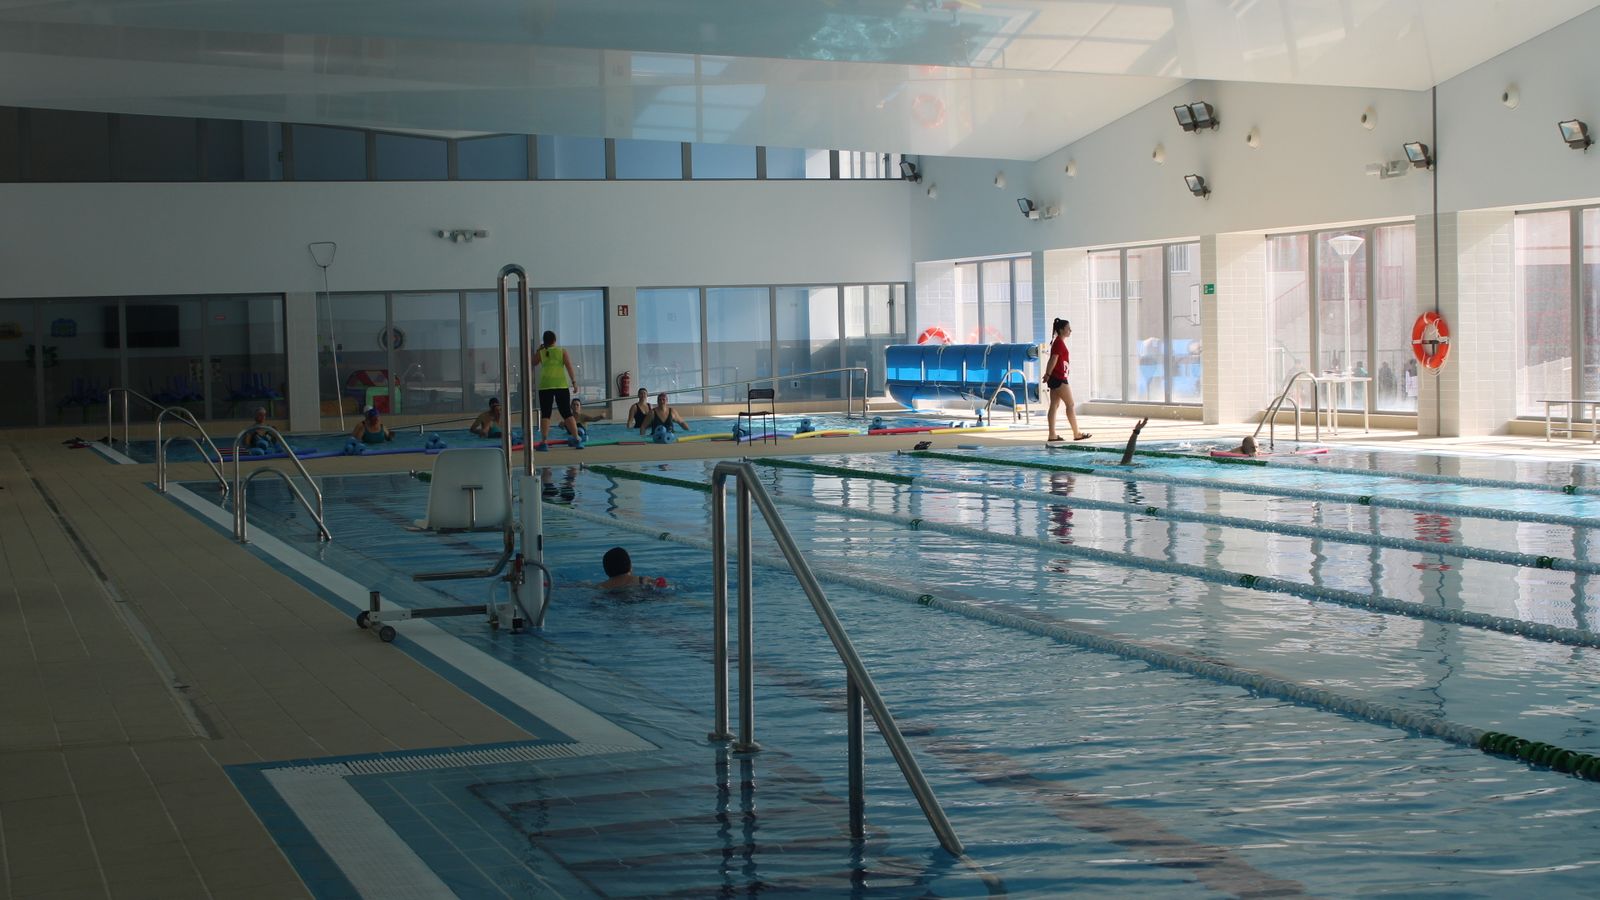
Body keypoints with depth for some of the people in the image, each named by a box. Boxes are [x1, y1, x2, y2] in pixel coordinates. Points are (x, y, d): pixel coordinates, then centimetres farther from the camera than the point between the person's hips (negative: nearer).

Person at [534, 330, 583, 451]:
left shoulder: (541, 353, 7)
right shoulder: (562, 352, 7)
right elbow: (569, 367, -3)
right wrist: (574, 381, -4)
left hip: (545, 386, 0)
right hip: (561, 385, 1)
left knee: (545, 414, 2)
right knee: (567, 414, 4)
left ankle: (544, 442, -7)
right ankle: (577, 439, 0)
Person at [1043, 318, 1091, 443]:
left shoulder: (1058, 342, 17)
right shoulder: (1060, 343, -13)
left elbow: (1051, 361, 18)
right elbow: (1053, 360, -17)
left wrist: (1048, 375, 15)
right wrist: (1048, 375, -14)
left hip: (1055, 378, 10)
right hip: (1059, 378, -10)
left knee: (1054, 406, 5)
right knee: (1070, 404, -3)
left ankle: (1052, 435, 4)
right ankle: (1077, 434, 0)